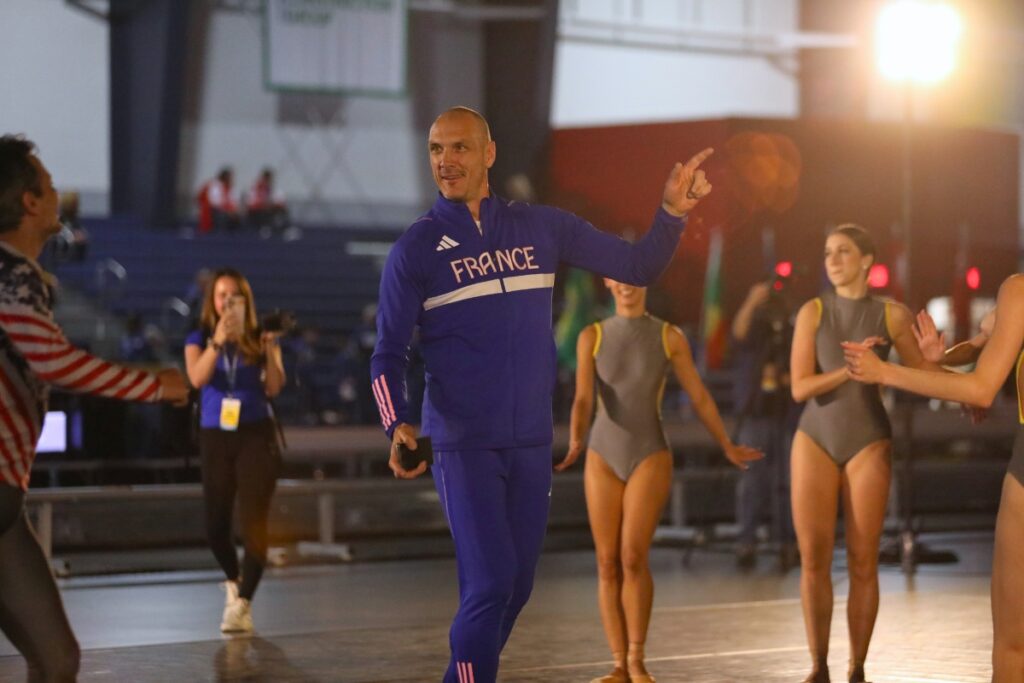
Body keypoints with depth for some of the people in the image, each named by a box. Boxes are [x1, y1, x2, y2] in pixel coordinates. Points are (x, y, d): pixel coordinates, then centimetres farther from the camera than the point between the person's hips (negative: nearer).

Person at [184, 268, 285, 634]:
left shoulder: (259, 339, 3)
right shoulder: (199, 339, 4)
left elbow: (274, 388, -6)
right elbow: (197, 378, -15)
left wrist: (270, 352, -21)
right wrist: (217, 341, -28)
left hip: (256, 435, -2)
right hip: (215, 437, 2)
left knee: (253, 520, -10)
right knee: (215, 524, 6)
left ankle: (243, 604, -10)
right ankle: (234, 581, 35)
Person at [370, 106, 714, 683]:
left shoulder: (542, 228, 5)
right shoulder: (416, 249, -3)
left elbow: (638, 266, 8)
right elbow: (388, 355, -3)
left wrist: (674, 212, -9)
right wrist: (398, 425, -21)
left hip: (533, 443, 4)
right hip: (464, 445, -4)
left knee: (517, 587, 11)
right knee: (491, 581, -16)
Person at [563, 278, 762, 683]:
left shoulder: (669, 337, 0)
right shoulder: (592, 337, 2)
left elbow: (699, 396, 10)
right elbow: (583, 399, -10)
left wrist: (727, 447, 17)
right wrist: (575, 443, -29)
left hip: (650, 457, -2)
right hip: (604, 458, 2)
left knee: (633, 557, -16)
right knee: (608, 564, -1)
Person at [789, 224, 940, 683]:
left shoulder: (891, 315, -2)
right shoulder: (812, 312, -1)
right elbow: (800, 387, -9)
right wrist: (849, 370, -23)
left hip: (868, 442, -1)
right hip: (816, 439, 1)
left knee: (862, 562, -3)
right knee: (813, 559, -5)